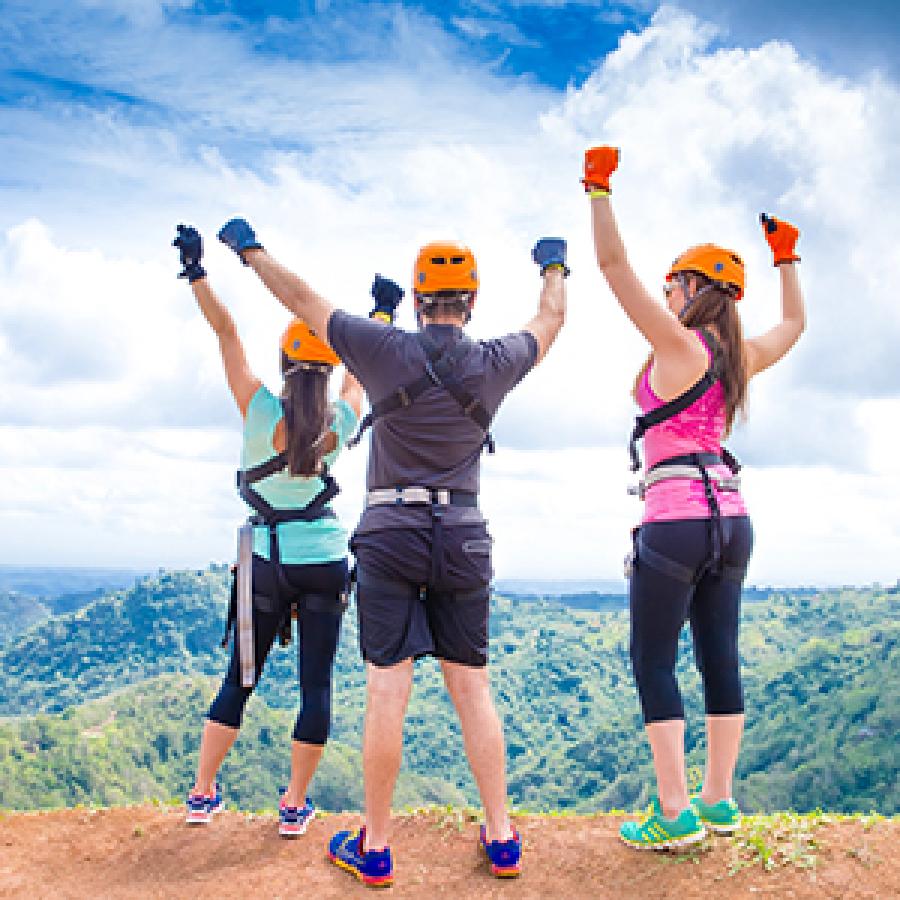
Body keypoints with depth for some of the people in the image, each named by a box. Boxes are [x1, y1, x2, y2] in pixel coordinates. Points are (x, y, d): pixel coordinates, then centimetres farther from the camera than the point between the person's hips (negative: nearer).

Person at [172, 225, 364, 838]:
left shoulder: (260, 411, -11)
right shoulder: (341, 422, -4)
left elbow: (227, 333, -7)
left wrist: (196, 270, -2)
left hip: (267, 561, 0)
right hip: (325, 560, 0)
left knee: (240, 678, 12)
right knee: (317, 684, 7)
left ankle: (203, 794, 19)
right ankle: (295, 806, 12)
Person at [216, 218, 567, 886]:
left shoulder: (386, 349, -6)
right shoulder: (495, 363, 1)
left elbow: (303, 299, 6)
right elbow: (552, 320, 21)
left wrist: (250, 249, 22)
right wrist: (555, 265, 41)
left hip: (391, 535, -2)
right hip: (464, 540, 2)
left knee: (387, 693, 1)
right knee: (473, 690, 10)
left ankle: (374, 849, 12)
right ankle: (501, 840, 17)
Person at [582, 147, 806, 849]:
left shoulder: (679, 343, -9)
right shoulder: (741, 356, 10)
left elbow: (613, 265, -12)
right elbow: (795, 323, 31)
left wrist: (600, 188, -6)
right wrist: (787, 258, 38)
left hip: (676, 520, -7)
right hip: (731, 519, 8)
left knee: (653, 664, 1)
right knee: (721, 661, 11)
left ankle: (676, 814, 2)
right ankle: (718, 802, 20)